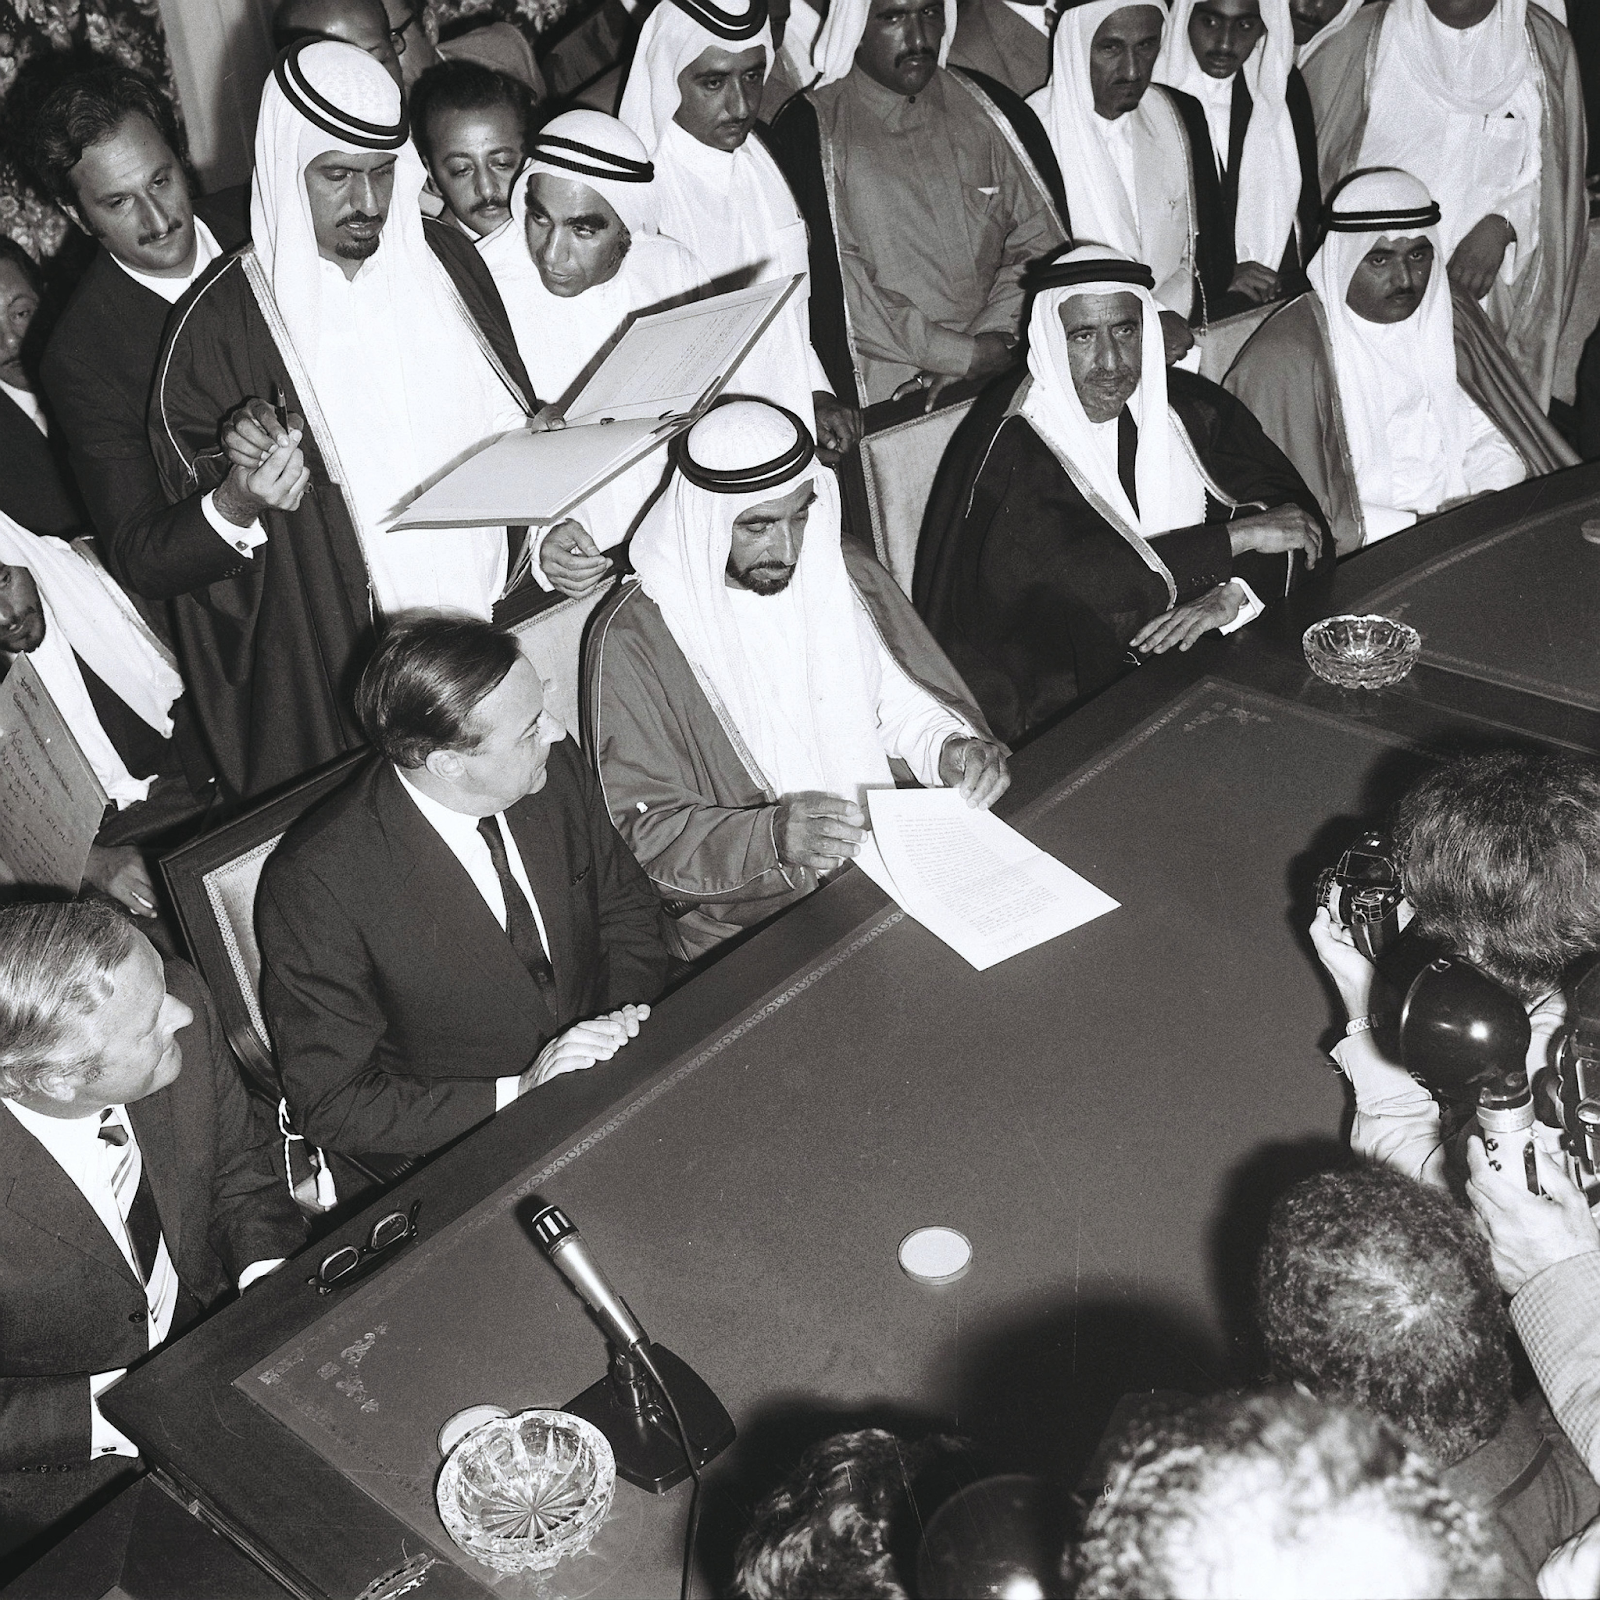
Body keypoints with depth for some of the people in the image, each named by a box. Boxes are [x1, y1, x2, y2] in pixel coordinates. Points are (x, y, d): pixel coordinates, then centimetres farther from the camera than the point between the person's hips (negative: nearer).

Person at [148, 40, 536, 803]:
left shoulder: (444, 259, 2)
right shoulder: (225, 321, -9)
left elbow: (513, 420, 11)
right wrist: (241, 479, -23)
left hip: (494, 607, 3)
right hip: (338, 655, -3)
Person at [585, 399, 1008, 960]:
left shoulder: (844, 570, 6)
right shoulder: (632, 636, -12)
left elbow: (905, 698, 15)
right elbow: (645, 830, -13)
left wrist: (952, 747, -8)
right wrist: (771, 837, -30)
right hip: (745, 920, -6)